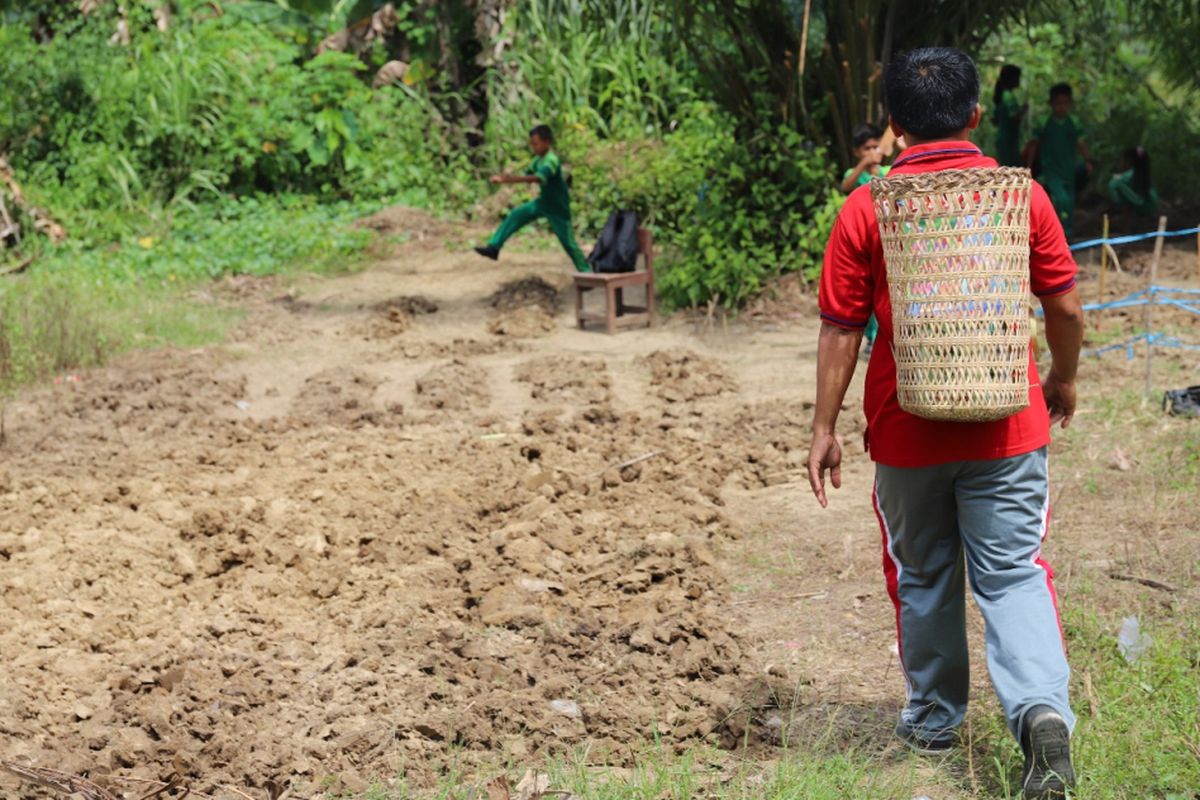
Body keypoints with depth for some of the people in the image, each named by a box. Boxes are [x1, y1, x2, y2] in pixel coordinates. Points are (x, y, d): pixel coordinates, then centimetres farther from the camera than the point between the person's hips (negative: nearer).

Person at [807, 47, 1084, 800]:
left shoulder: (865, 209, -6)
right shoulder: (1023, 195, -4)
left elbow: (841, 328, -5)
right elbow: (1067, 308, 0)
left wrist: (825, 428, 2)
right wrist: (1063, 380, 18)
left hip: (907, 433, 0)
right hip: (1006, 428, 0)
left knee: (922, 576, 17)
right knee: (1014, 572, 4)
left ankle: (934, 718, 30)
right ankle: (1042, 707, -17)